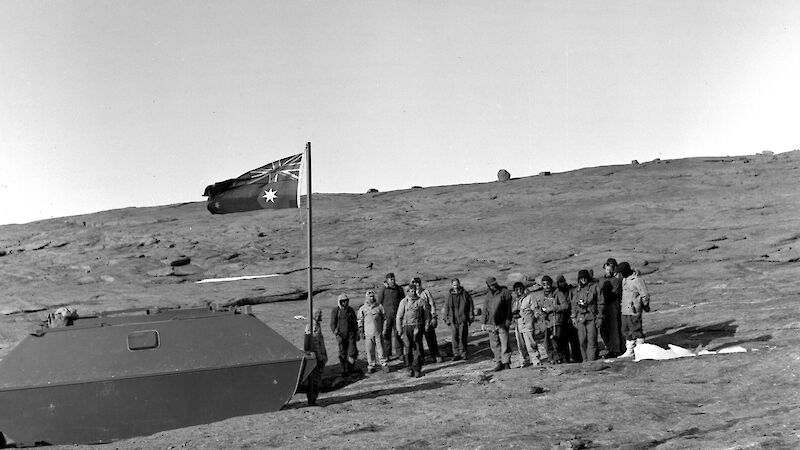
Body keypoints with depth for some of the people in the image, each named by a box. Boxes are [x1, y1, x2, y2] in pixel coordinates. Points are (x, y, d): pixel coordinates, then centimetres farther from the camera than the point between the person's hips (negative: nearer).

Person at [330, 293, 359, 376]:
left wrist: (356, 333, 10)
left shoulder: (350, 310, 7)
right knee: (343, 353, 1)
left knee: (352, 351, -5)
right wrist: (336, 335, -11)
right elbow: (332, 324, -4)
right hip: (341, 335, -2)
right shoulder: (335, 311, -4)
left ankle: (351, 368, 13)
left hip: (351, 334, 2)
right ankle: (344, 370, 11)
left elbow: (355, 322, 15)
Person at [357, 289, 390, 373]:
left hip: (378, 332, -1)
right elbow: (360, 321, 8)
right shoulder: (362, 309, 5)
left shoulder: (379, 307, 4)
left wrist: (384, 329, 3)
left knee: (380, 348, 0)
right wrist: (361, 332, 4)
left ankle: (384, 364, 10)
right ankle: (371, 366, 15)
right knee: (369, 350, 5)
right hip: (368, 333, 1)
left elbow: (384, 319, 8)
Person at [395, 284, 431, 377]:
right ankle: (410, 369, 10)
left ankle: (417, 370, -1)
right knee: (408, 348, 0)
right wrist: (399, 329, 1)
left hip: (418, 327, 0)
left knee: (417, 348, -4)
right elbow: (399, 316, 6)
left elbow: (427, 315, 12)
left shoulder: (421, 301, 5)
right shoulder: (403, 302, 4)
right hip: (406, 326, 0)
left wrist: (426, 327, 7)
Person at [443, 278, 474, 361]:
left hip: (463, 319, -2)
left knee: (462, 336, -5)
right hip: (454, 320, 2)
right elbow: (446, 308, 15)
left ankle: (463, 353, 5)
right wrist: (447, 319, 10)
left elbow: (471, 305, 7)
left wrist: (471, 316, 3)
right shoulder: (450, 296, 8)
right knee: (454, 337, 0)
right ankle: (456, 354, 7)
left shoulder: (465, 293, 3)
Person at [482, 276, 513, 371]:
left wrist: (508, 320, -9)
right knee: (494, 345, 4)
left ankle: (506, 362, 1)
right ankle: (499, 363, 10)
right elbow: (485, 310, 19)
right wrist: (484, 323, 13)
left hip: (502, 323, -4)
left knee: (504, 344, -6)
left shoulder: (505, 292, 0)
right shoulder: (489, 296, 14)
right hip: (491, 324, 5)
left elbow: (509, 307, -2)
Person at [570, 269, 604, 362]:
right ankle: (585, 360, 10)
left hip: (591, 317, -3)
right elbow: (574, 305, 20)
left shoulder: (594, 287, 4)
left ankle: (591, 360, -7)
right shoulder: (576, 290, 15)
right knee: (582, 341, 2)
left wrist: (599, 317, -2)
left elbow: (600, 303, 3)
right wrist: (573, 317, 11)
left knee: (591, 340, -8)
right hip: (580, 317, 3)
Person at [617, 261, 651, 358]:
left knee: (636, 330, -3)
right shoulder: (624, 279, 14)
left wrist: (645, 306, 0)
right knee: (626, 331, 12)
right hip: (625, 310, 9)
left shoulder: (637, 280, -14)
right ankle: (629, 351, 20)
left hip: (634, 310, -9)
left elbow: (645, 295, -11)